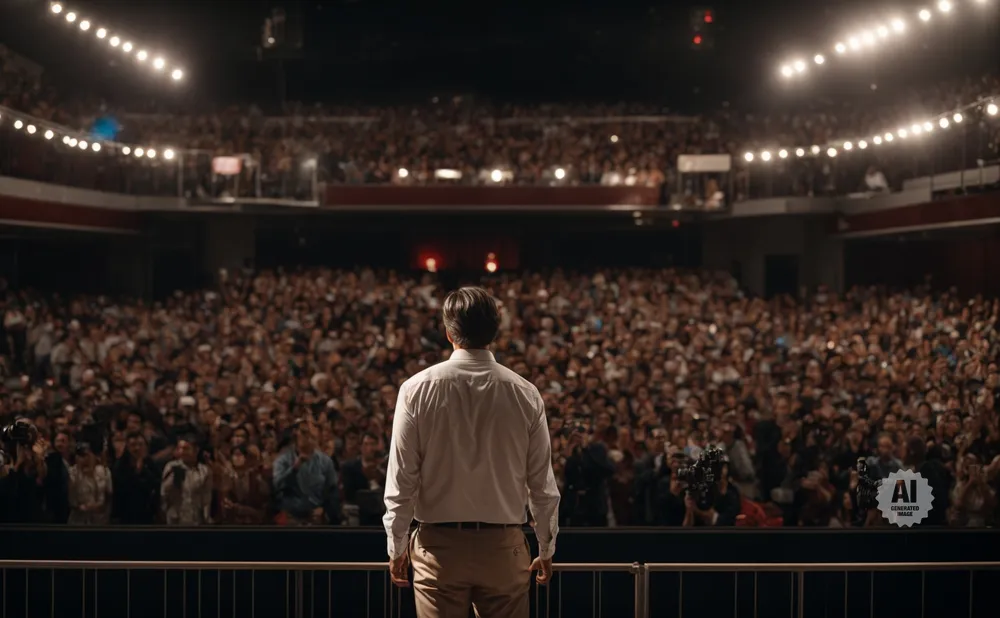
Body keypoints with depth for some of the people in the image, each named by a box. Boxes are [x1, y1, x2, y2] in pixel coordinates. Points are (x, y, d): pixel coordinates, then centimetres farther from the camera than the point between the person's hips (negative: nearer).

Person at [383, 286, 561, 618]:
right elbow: (542, 482, 2)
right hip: (504, 544, 1)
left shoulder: (417, 389, -6)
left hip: (439, 544, -1)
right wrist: (546, 548, 13)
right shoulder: (525, 394, -3)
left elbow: (402, 478, -4)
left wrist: (397, 545, 7)